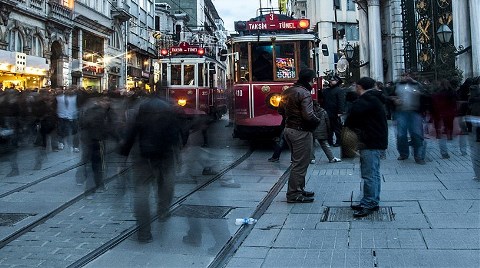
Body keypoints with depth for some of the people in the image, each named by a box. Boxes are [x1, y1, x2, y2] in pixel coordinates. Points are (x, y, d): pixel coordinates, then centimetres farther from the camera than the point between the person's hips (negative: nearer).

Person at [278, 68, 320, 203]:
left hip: (289, 129, 9)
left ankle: (299, 189, 29)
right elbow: (308, 115, -26)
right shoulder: (304, 93, -18)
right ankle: (293, 195, 6)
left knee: (298, 162, 20)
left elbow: (281, 110, 17)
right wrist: (317, 121, -8)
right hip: (301, 132, -9)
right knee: (300, 164, -1)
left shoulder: (287, 91, 9)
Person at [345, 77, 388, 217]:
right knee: (374, 173, 16)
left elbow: (353, 116, -20)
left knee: (369, 174, -7)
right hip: (378, 140, 11)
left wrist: (347, 126, 0)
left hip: (370, 143, -11)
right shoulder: (375, 99, 18)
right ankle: (373, 202, 24)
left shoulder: (364, 101, -16)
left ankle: (368, 204, -3)